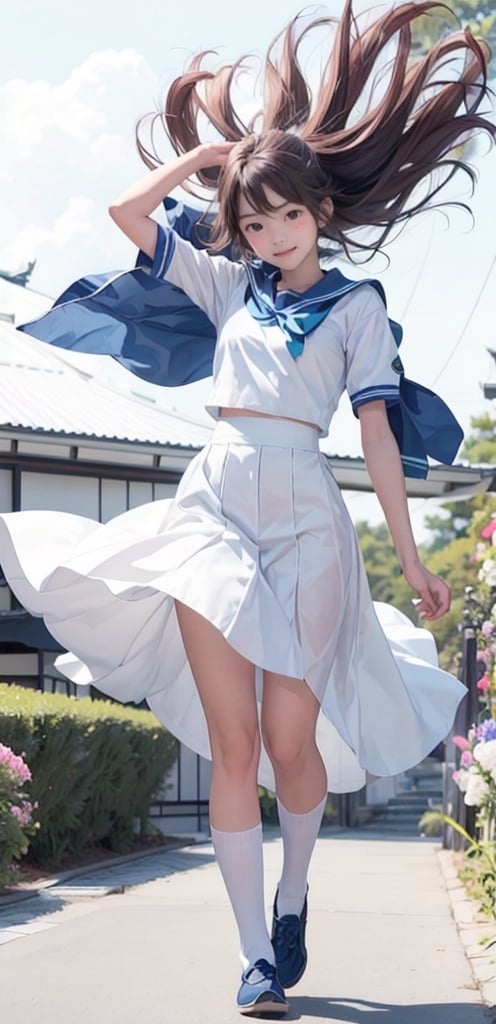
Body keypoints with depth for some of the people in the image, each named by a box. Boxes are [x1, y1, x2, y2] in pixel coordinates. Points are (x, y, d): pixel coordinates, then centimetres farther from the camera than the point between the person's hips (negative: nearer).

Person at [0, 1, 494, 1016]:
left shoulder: (356, 304, 8)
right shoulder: (226, 282, 17)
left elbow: (379, 434, 4)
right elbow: (129, 209, 12)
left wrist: (411, 557, 0)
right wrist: (211, 149, 16)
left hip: (306, 518, -2)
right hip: (214, 504, 2)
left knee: (291, 737, -5)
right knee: (232, 744, -6)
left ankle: (292, 901, 23)